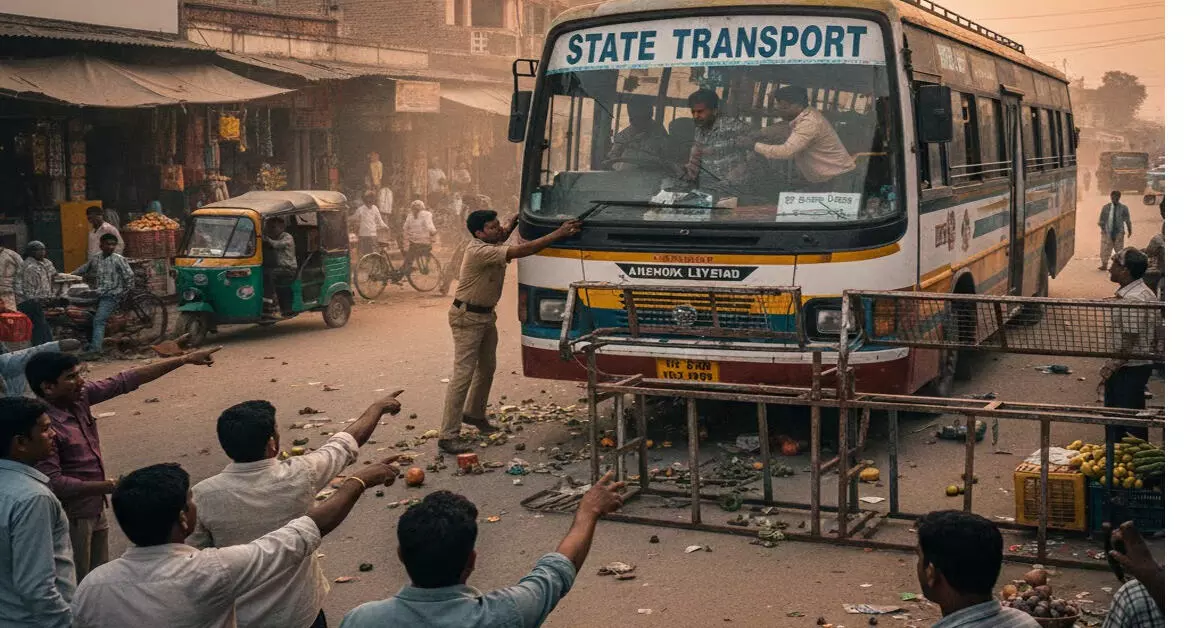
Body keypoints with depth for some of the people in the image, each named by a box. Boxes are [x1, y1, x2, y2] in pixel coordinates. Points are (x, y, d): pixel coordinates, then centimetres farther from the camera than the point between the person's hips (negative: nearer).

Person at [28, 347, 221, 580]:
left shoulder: (79, 397, -4)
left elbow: (126, 380, -1)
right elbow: (54, 483, -27)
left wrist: (186, 359, -2)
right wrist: (110, 486, -25)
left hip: (95, 511, 8)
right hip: (71, 519, -8)